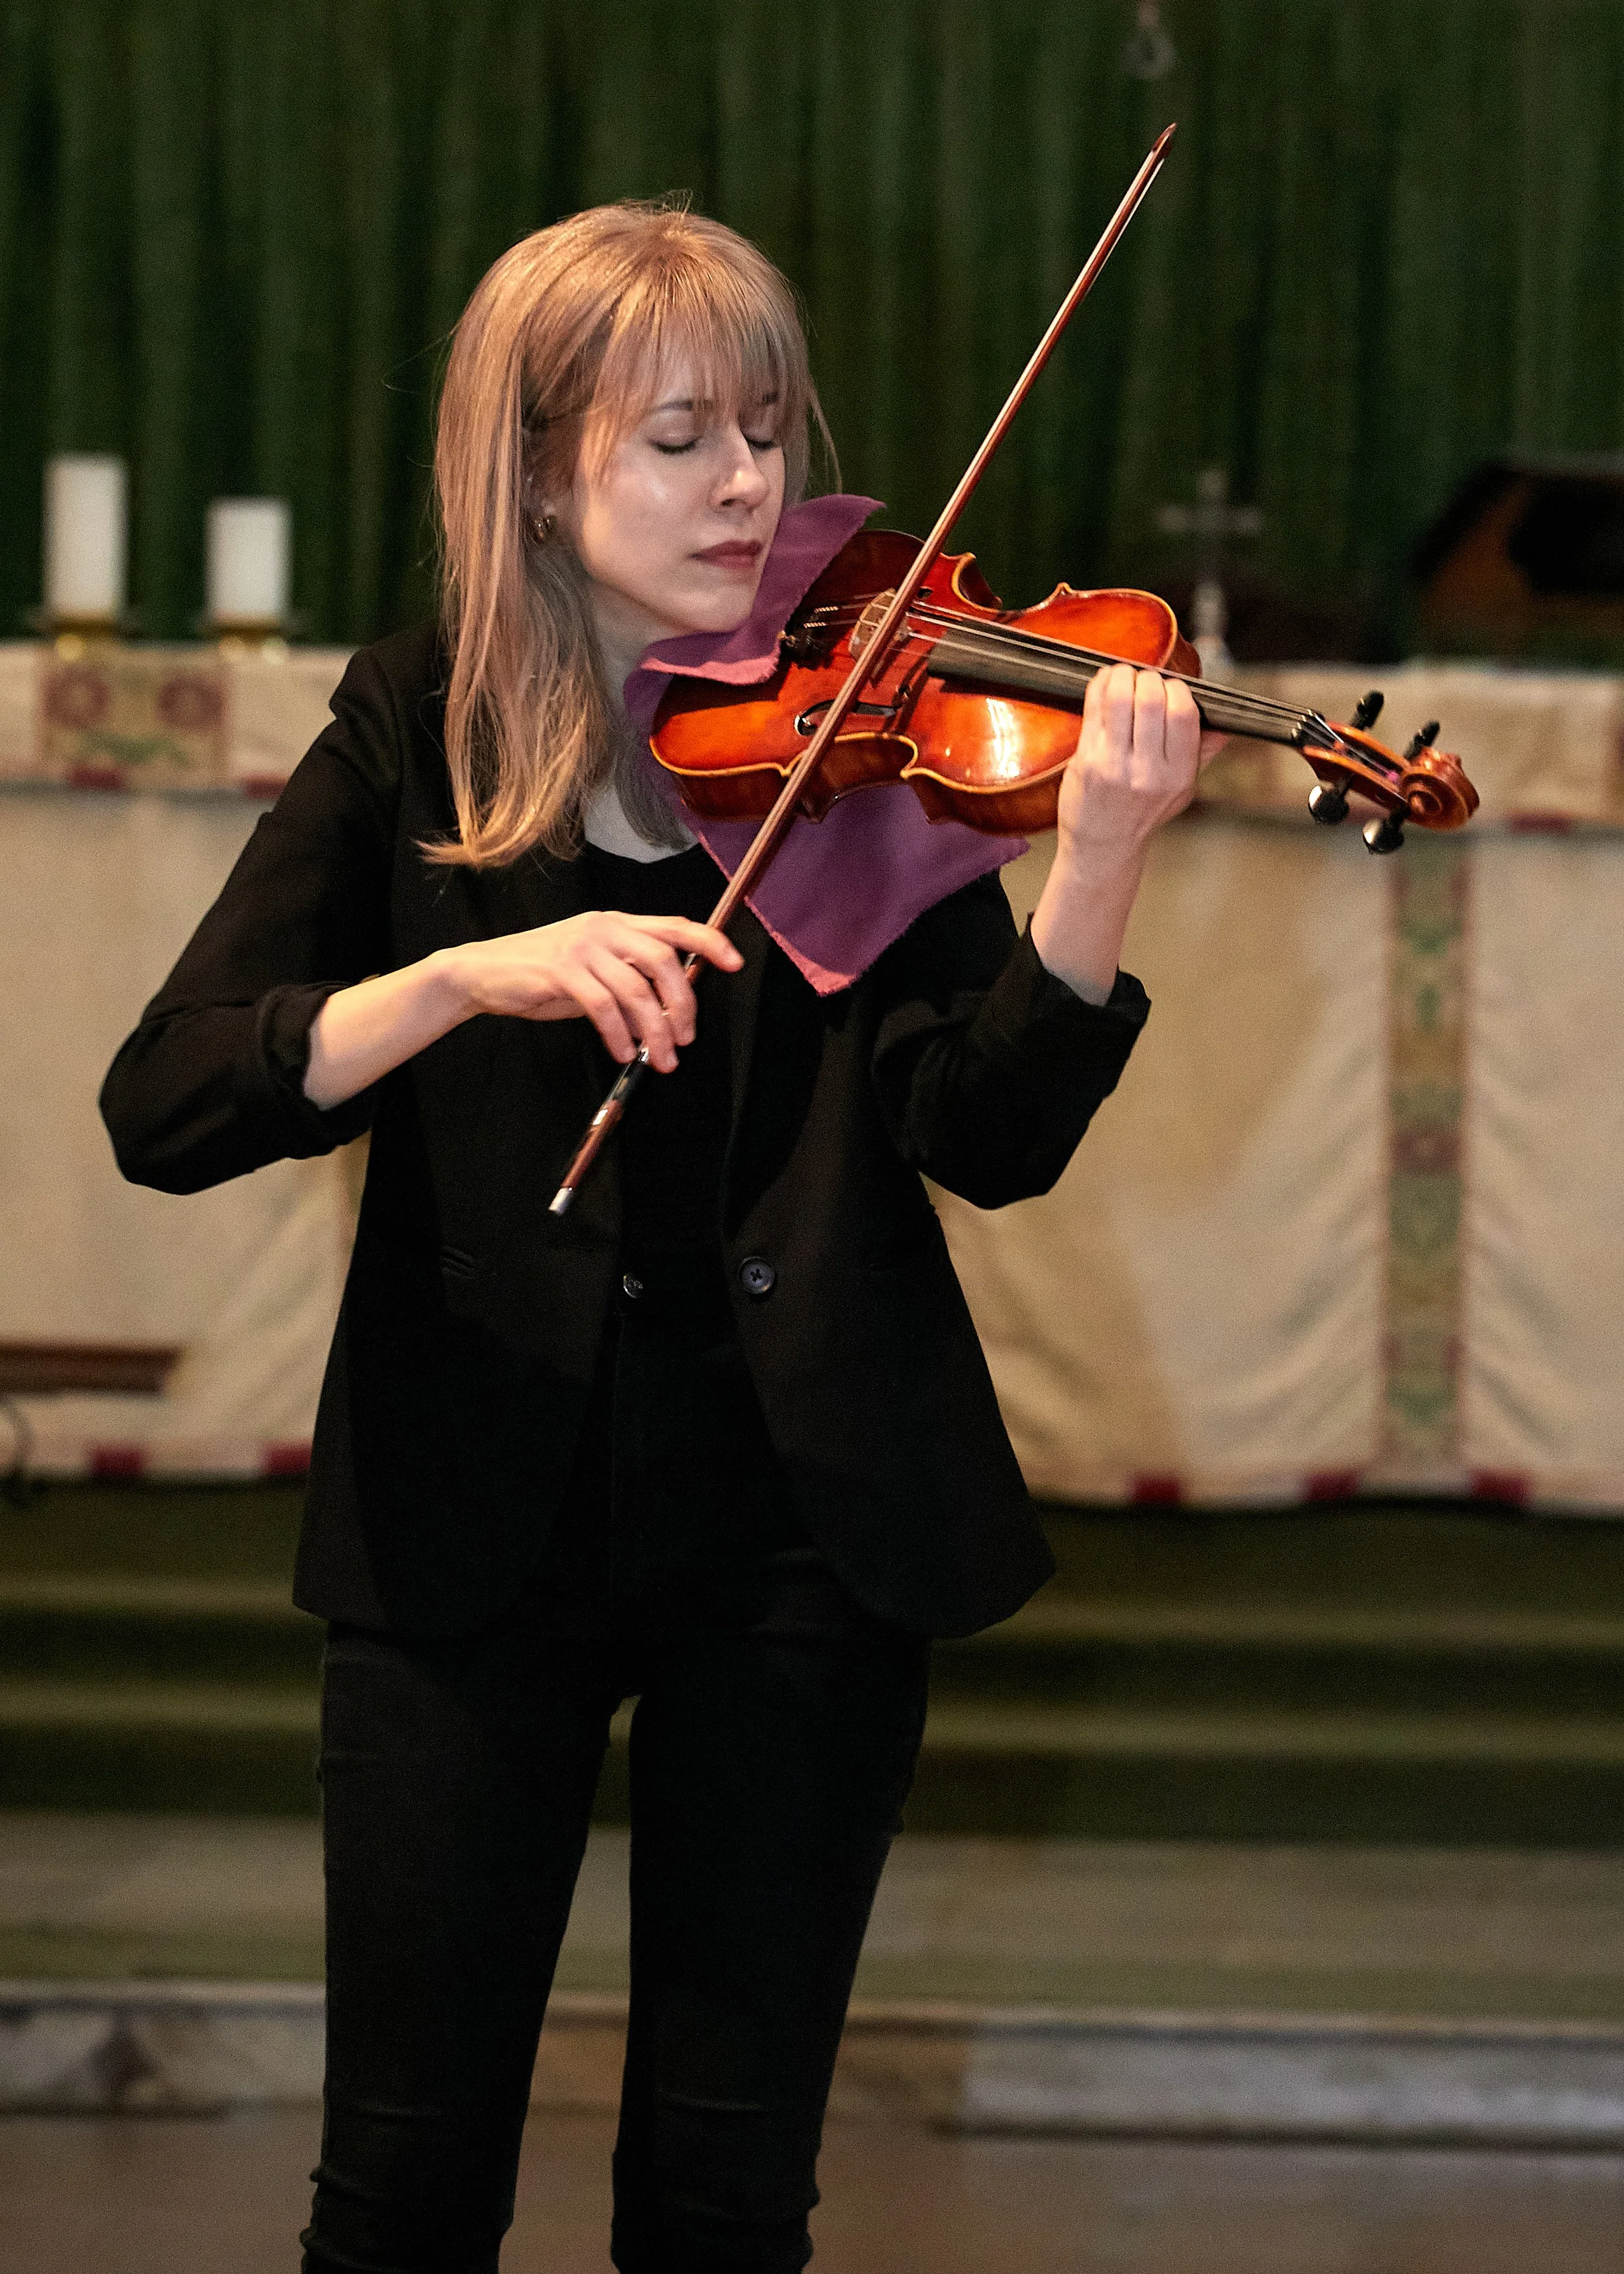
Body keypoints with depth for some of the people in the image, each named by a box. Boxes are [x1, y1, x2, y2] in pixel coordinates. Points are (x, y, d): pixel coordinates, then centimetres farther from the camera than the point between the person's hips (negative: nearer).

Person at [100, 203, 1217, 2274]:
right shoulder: (415, 742, 1)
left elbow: (986, 1141, -9)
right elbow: (162, 1108, -10)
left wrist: (1095, 866, -26)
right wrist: (476, 974, -25)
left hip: (803, 1520, 1)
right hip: (474, 1512, 0)